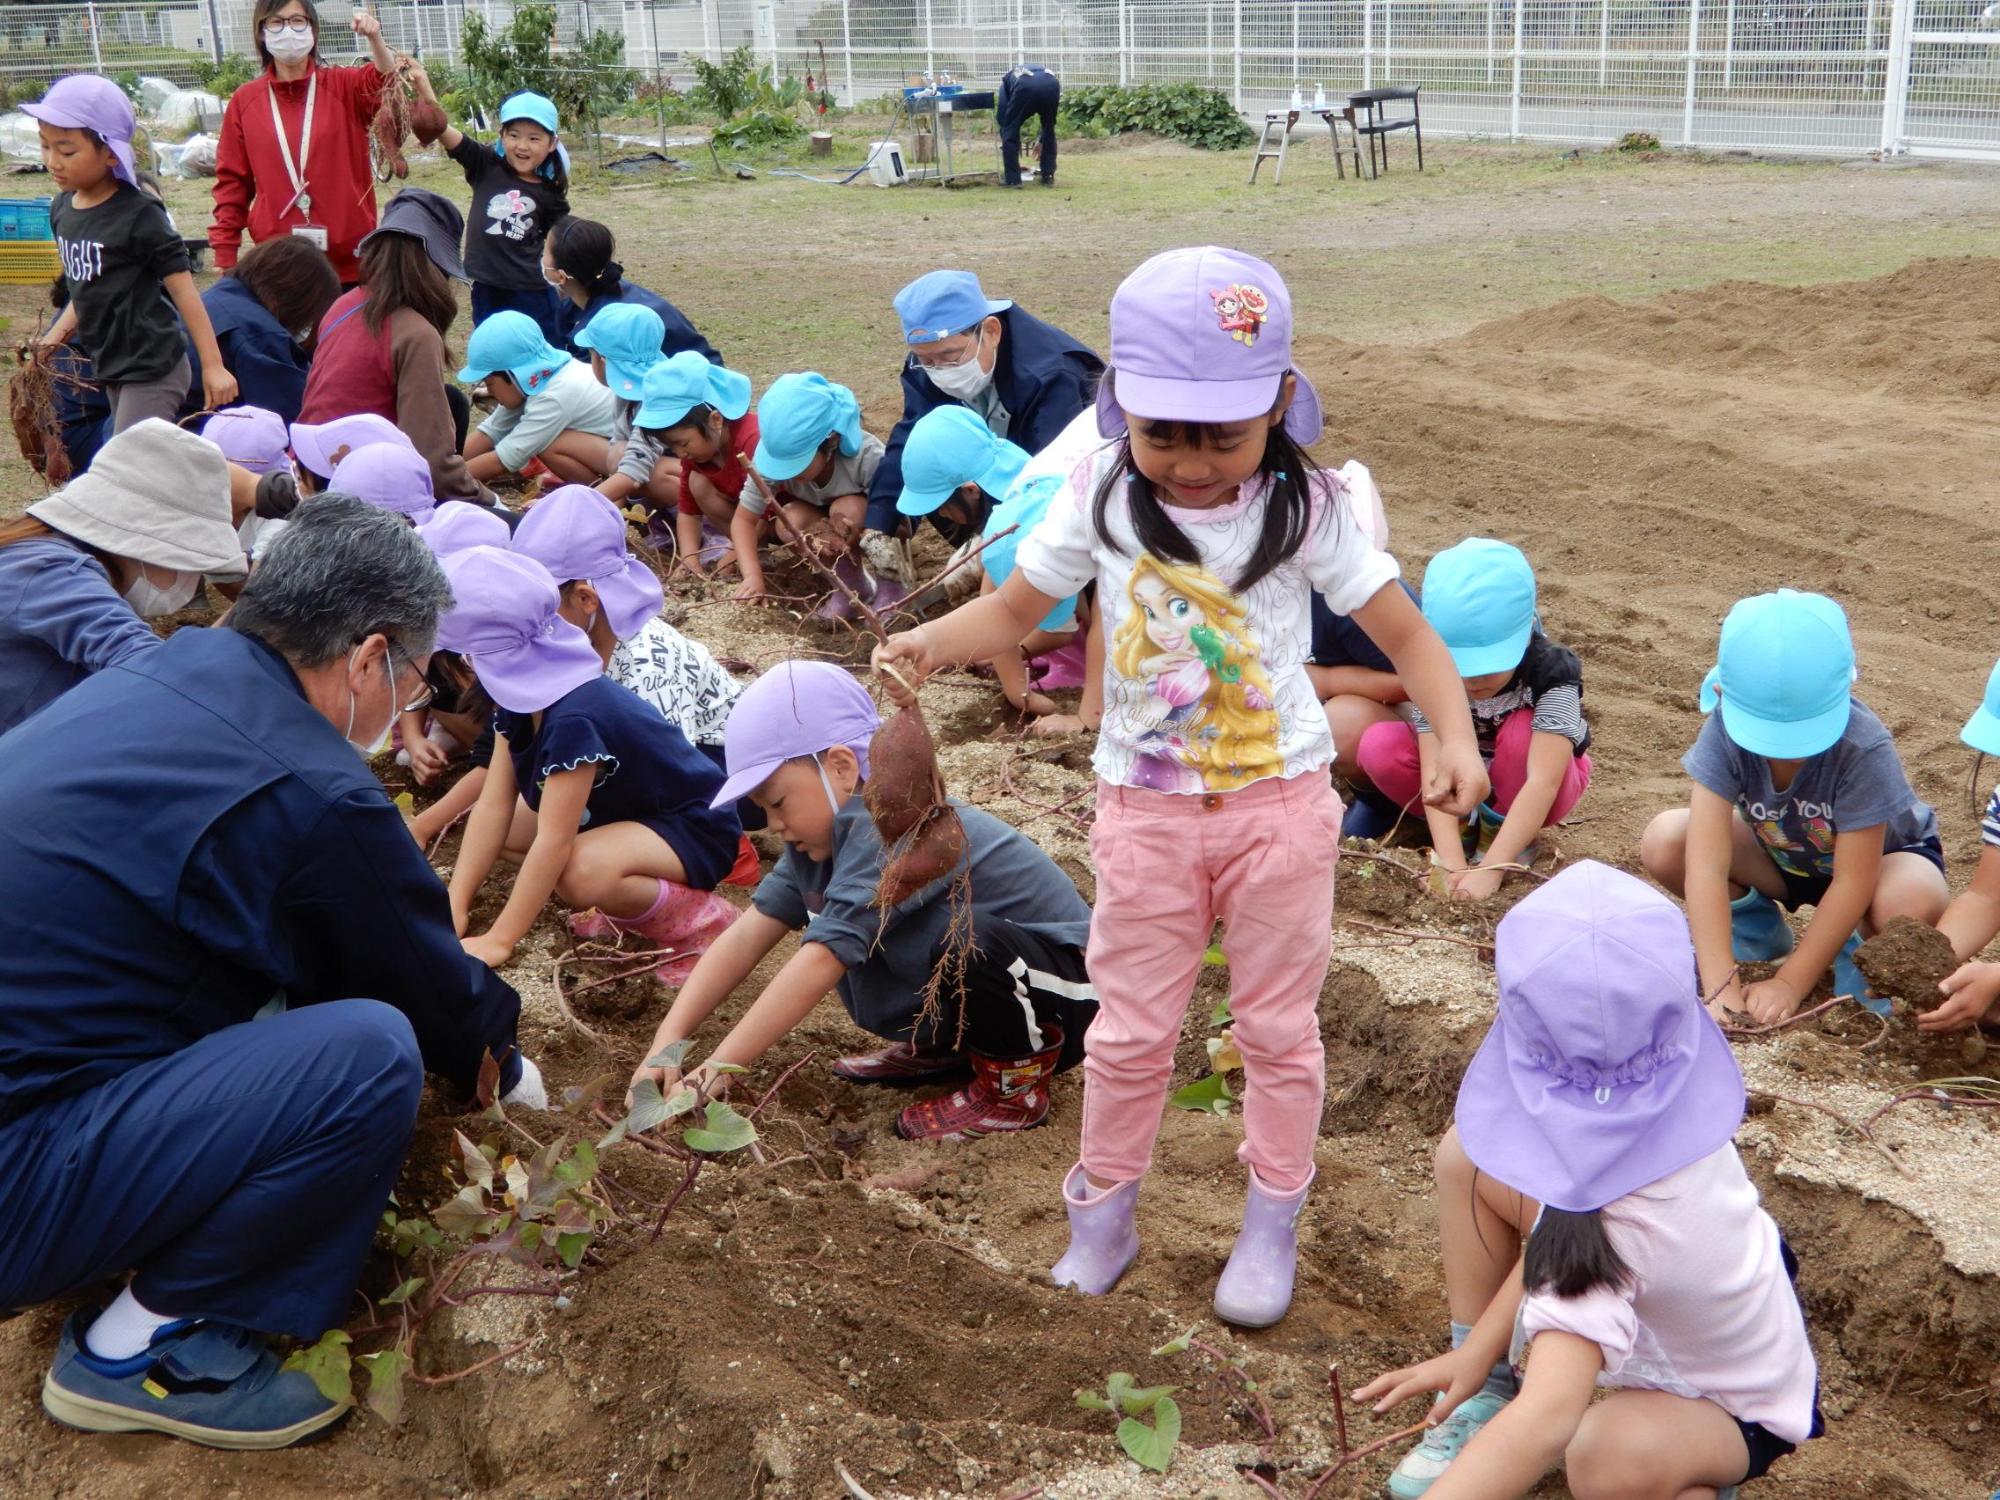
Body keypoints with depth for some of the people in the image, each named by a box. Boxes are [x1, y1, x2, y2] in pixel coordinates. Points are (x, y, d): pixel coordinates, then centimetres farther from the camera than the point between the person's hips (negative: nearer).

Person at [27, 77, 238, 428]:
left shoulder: (139, 216, -16)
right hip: (108, 367, 7)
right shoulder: (63, 208, 5)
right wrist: (51, 340, 9)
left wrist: (212, 366, -15)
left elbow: (183, 290, -14)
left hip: (150, 372, -7)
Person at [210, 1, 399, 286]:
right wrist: (225, 256, 3)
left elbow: (386, 80, -18)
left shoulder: (344, 87, 4)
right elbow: (232, 182, 8)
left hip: (348, 259, -1)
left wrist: (374, 39, -38)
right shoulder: (244, 101, 7)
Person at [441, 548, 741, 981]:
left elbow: (554, 842, -32)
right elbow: (494, 804, -4)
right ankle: (637, 899, 7)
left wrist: (497, 941, -26)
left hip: (695, 829, -10)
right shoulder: (522, 695, -5)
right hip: (628, 810, 10)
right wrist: (456, 907, -9)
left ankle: (694, 919, -10)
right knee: (509, 825, 5)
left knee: (582, 871, -36)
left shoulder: (574, 716, -33)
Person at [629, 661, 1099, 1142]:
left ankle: (1016, 1085, -11)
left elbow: (819, 963, -34)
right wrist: (668, 1040, -13)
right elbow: (747, 935, -4)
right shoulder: (833, 830, 1)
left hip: (1067, 999, -9)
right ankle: (946, 1047, 15)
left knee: (966, 942, -37)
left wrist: (719, 1068, -34)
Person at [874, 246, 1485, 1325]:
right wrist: (931, 642, -19)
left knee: (1278, 1026, 13)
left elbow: (1405, 632, -7)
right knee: (1131, 1029, 12)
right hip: (1144, 809, 1)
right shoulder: (1100, 499, -8)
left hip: (1280, 805, -1)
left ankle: (1272, 1224, 32)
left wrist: (1457, 741, -23)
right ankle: (1102, 1213, 32)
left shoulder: (1303, 509, -12)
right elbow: (1016, 607, 2)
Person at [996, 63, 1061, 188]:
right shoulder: (1046, 71, 45)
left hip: (1025, 86, -3)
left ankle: (1012, 179, 13)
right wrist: (1041, 141, 56)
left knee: (1010, 130, 16)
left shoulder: (1008, 77, 38)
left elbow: (1002, 115, 30)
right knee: (1049, 131, 26)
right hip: (1052, 84, 3)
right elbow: (1050, 121, 45)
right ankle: (1048, 177, 26)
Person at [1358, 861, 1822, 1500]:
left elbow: (1547, 1416, -55)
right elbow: (1563, 1225, -9)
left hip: (1735, 1410, -7)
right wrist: (1475, 1352, -10)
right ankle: (1485, 1395, 10)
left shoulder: (1616, 1220, -44)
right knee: (1467, 1156, -5)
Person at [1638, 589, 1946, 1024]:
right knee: (1663, 843, -23)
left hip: (1880, 854, -3)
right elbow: (1707, 864, -35)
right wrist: (1721, 987, -41)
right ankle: (1757, 926, 5)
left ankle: (1853, 945, -3)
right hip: (1780, 853, 3)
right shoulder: (1727, 728, -31)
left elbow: (1852, 882, -32)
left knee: (1914, 900, -39)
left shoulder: (1864, 748, -37)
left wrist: (1790, 983, -33)